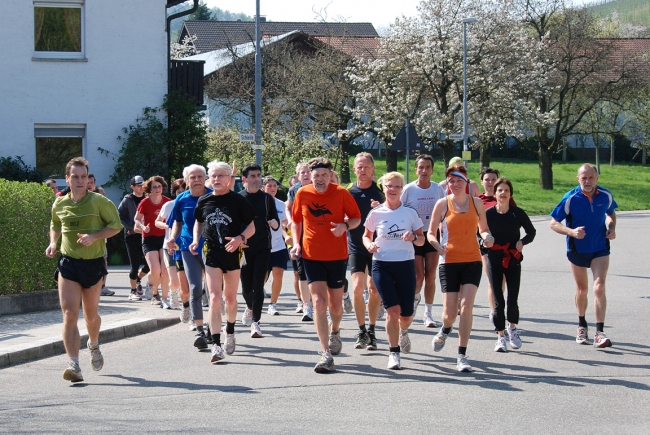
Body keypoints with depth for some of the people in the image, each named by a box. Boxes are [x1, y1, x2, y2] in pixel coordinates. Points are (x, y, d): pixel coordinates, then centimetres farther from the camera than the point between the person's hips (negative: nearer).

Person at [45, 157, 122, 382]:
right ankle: (74, 366, -17)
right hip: (68, 264, 1)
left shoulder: (99, 202, -7)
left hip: (94, 262, -1)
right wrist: (52, 243, 1)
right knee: (69, 314, -14)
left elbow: (115, 226, -3)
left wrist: (94, 236, -18)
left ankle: (94, 345, 48)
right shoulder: (59, 204, 3)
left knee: (91, 314, 15)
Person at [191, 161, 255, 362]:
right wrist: (196, 240, 4)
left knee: (230, 297, 13)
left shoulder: (238, 200, -4)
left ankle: (230, 331, 40)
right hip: (211, 253, 1)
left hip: (233, 253, -1)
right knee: (214, 297, -10)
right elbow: (198, 222, 22)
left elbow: (251, 227, -1)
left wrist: (240, 238, -20)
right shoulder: (204, 201, 4)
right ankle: (216, 344, -15)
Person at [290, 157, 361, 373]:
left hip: (337, 256, 0)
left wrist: (345, 226, -19)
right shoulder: (302, 194, -2)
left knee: (335, 305, 10)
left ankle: (334, 332, 45)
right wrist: (296, 243, -1)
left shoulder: (341, 193, -7)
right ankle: (326, 354, -12)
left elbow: (357, 218, 3)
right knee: (319, 301, -13)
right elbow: (296, 220, 13)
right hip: (311, 256, 0)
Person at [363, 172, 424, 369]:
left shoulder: (410, 212, 3)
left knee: (406, 315, 3)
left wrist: (413, 237, -15)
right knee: (393, 309, -15)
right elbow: (366, 235, 14)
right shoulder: (376, 213, 2)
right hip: (382, 265, -1)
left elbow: (421, 240, 8)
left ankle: (403, 332, 40)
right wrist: (369, 244, -8)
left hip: (406, 264, 1)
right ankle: (394, 352, -2)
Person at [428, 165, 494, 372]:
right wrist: (437, 244, -19)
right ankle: (445, 331, 36)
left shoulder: (476, 203, 5)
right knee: (450, 312, -3)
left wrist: (487, 237, -7)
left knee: (466, 307, -13)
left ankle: (462, 356, -5)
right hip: (449, 262, -1)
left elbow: (483, 229, 16)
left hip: (472, 261, 1)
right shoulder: (442, 204, -1)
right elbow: (430, 233, 3)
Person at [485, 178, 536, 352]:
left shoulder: (517, 213, -2)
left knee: (512, 299, -2)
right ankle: (501, 336, 9)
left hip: (513, 260, 0)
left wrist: (522, 241, -9)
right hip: (494, 261, 0)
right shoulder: (488, 213, -3)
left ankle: (512, 327, 26)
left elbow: (531, 231, 9)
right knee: (498, 301, -1)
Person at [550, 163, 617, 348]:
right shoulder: (570, 198, -16)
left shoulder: (606, 196, -7)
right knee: (582, 289, 13)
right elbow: (553, 223, -12)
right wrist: (571, 231, -29)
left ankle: (599, 332, -15)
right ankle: (582, 326, 36)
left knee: (599, 287, -14)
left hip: (600, 249, 1)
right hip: (577, 249, -1)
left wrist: (611, 228, -5)